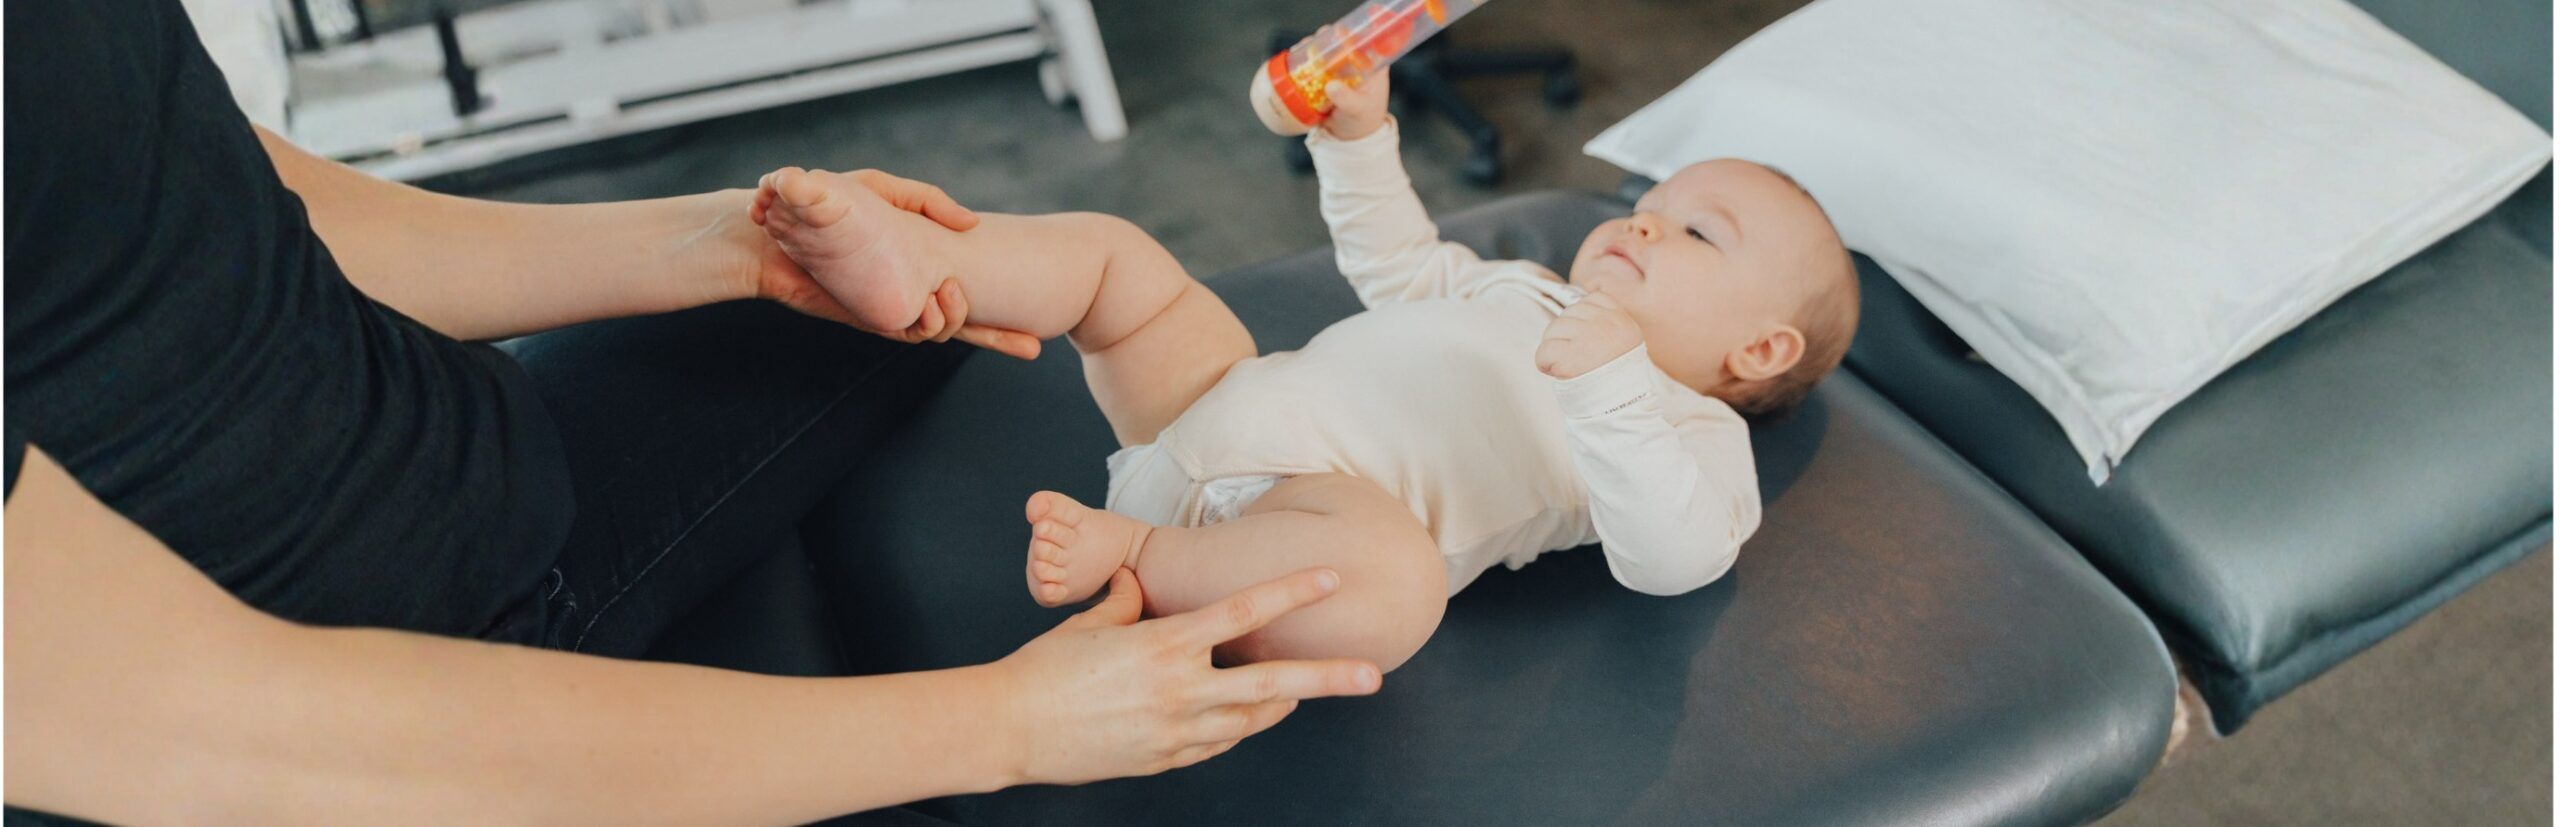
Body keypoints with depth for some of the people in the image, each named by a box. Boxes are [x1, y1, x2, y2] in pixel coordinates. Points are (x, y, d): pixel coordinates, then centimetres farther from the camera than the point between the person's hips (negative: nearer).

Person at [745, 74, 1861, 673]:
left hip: (1338, 494, -8)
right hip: (1227, 400, 8)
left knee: (1395, 583, -43)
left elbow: (1673, 556, -17)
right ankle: (901, 258, -17)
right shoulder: (1525, 290, 29)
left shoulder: (1695, 432, 4)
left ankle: (1141, 558, -27)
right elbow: (1400, 268, 41)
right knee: (1110, 248, 6)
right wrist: (1358, 136, 29)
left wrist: (1613, 386, -31)